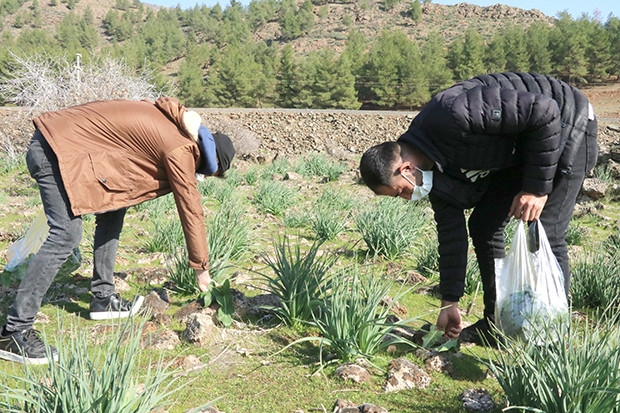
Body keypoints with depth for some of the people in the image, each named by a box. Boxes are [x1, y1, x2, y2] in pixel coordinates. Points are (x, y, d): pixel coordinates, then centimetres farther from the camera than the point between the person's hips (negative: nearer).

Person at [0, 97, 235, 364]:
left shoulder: (172, 121, 12)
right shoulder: (180, 151, -11)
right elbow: (191, 210, -5)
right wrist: (201, 267, 4)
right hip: (59, 150, -10)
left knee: (112, 213, 14)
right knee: (66, 236, -16)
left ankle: (103, 299, 20)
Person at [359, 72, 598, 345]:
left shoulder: (452, 116, -35)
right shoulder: (433, 167, -6)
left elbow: (544, 111, -30)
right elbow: (451, 231, 1)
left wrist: (537, 187, -26)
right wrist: (449, 301, 4)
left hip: (564, 127, -8)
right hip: (518, 148, 8)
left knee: (544, 235, -13)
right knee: (482, 225, 5)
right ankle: (495, 325, 16)